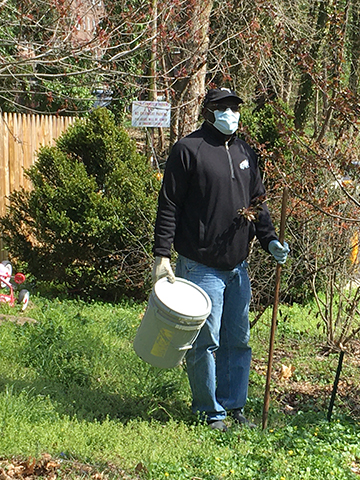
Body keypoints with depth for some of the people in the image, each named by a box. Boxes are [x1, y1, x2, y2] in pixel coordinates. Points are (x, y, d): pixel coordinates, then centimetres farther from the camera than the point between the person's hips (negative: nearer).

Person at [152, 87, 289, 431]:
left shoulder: (245, 153, 15)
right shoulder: (189, 150, -6)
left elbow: (258, 201, 22)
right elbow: (169, 205, -7)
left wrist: (269, 240, 8)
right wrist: (162, 254, -13)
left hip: (238, 267, 7)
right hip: (200, 266, -6)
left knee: (238, 340, 12)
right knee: (206, 342, -2)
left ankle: (234, 406, 24)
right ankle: (209, 412, 11)